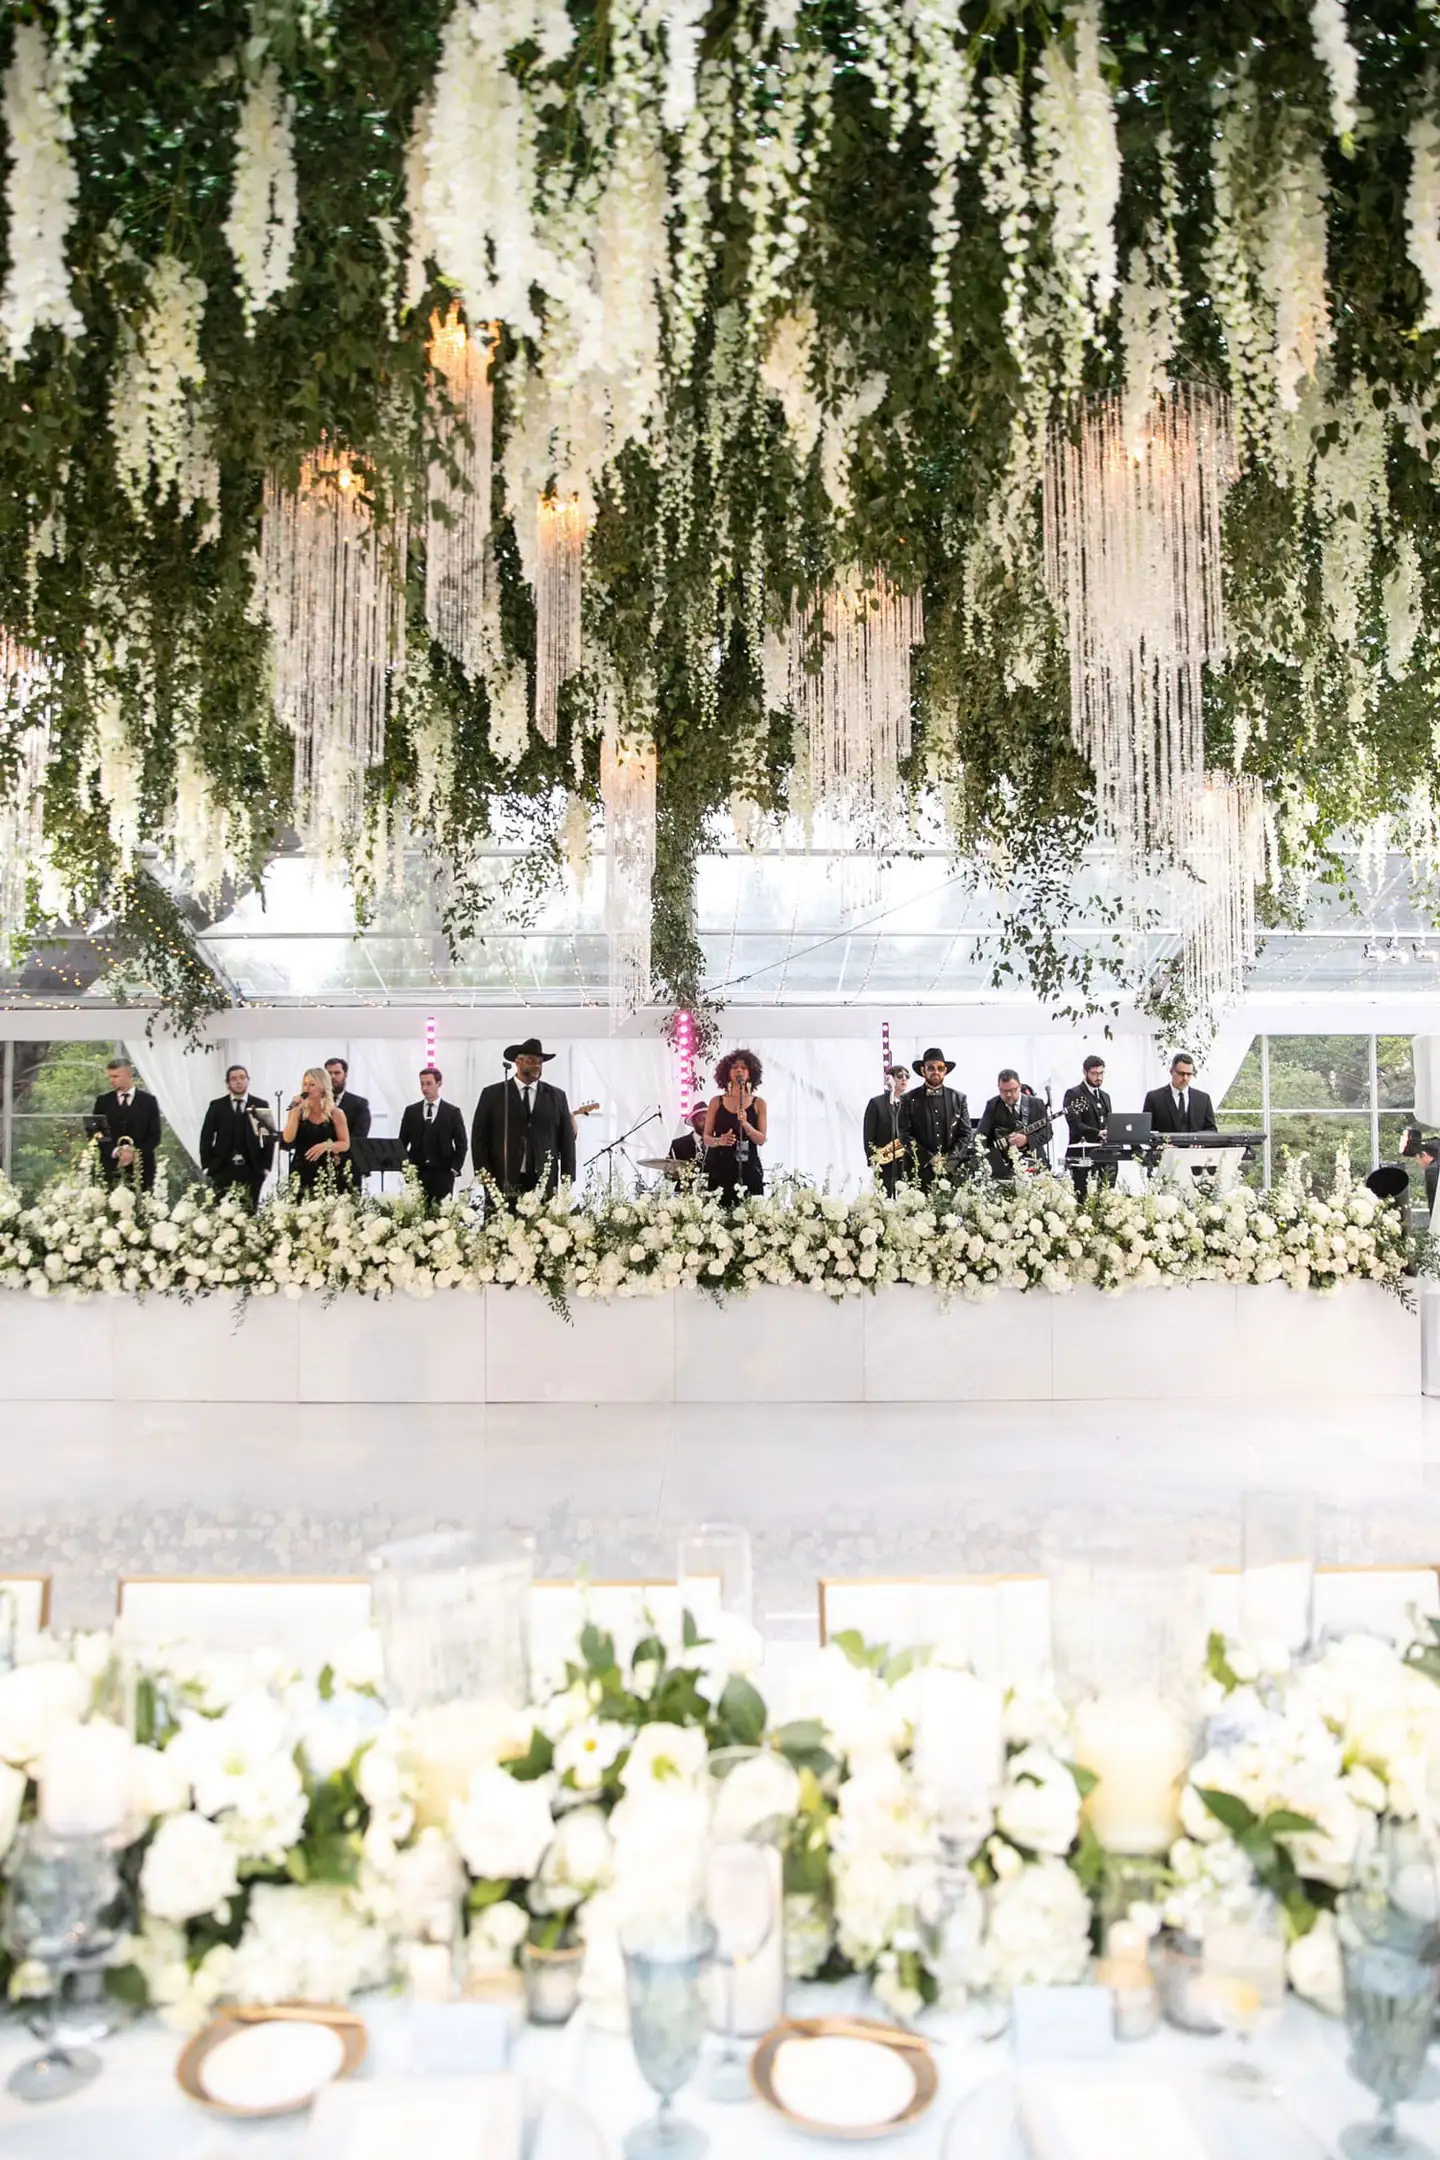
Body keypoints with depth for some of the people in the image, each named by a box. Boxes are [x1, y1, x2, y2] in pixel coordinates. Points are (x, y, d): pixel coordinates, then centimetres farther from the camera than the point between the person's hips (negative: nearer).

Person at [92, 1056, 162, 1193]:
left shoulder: (148, 1100, 6)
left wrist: (135, 1153, -13)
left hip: (140, 1167, -1)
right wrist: (115, 1151, -11)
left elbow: (154, 1135, 2)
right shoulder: (103, 1101, 10)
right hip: (111, 1168, 1)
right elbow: (96, 1133, 5)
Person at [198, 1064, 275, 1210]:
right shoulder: (217, 1105, 6)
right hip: (223, 1169, 0)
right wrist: (207, 1165, -1)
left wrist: (266, 1166, -2)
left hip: (251, 1170, 0)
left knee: (248, 1213, 1)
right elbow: (206, 1136, 6)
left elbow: (270, 1136, 4)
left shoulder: (261, 1105, 5)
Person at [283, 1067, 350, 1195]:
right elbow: (287, 1139, -5)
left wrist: (326, 1145, -16)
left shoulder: (336, 1114, 1)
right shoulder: (298, 1111, 6)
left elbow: (345, 1144, 2)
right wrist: (295, 1111, -9)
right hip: (300, 1172, 2)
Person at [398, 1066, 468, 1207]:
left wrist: (455, 1169, -4)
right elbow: (402, 1142, 12)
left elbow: (461, 1144, 4)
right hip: (416, 1173, 2)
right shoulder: (411, 1111, 10)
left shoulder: (452, 1112, 5)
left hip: (442, 1174, -2)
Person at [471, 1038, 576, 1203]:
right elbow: (480, 1138, 5)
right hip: (504, 1183, -1)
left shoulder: (557, 1096, 12)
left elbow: (567, 1140, 11)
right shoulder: (492, 1094, 7)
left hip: (544, 1184, 1)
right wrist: (485, 1178, -3)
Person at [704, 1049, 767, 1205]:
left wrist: (745, 1124, -16)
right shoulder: (716, 1102, 7)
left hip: (748, 1168, 0)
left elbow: (761, 1140, 0)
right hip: (720, 1166, 0)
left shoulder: (758, 1103, 6)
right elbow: (706, 1138, 6)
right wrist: (719, 1141, -15)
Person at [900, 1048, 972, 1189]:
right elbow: (906, 1135, -1)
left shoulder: (958, 1098, 10)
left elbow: (966, 1134, 6)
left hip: (954, 1171, 2)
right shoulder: (910, 1099, 5)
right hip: (921, 1171, -1)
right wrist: (930, 1159, -11)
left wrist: (949, 1160, -8)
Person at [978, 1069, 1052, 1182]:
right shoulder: (993, 1105, 0)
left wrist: (1027, 1140, -22)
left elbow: (1046, 1134, -3)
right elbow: (981, 1135, -8)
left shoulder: (1036, 1104, 1)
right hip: (1003, 1164, -1)